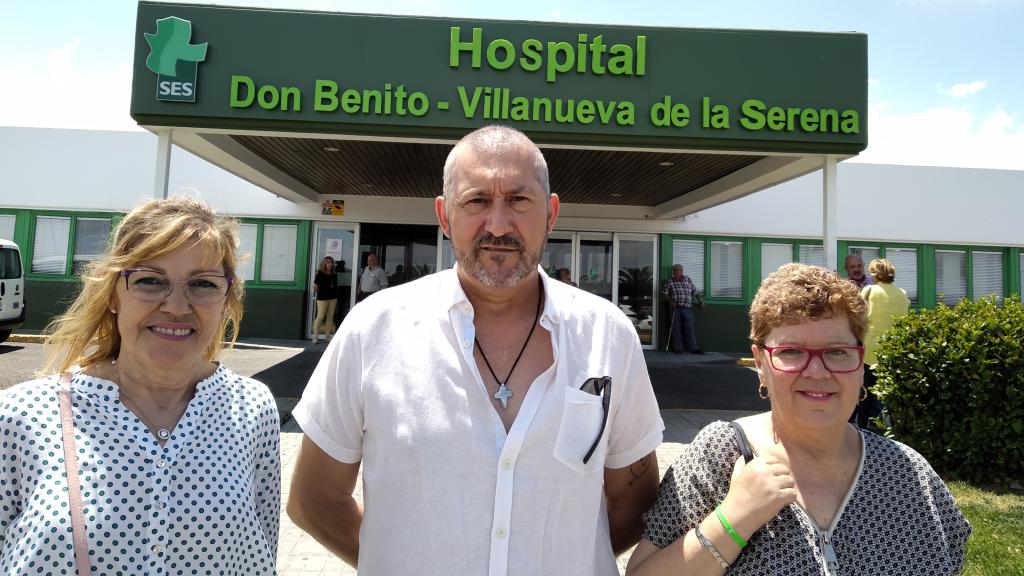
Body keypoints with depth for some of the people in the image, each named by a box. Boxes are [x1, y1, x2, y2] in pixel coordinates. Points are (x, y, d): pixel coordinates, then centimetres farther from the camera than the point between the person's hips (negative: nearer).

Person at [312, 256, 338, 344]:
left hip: (333, 298, 6)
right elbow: (314, 286, -6)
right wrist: (320, 293, 2)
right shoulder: (320, 274, -7)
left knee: (330, 316, 8)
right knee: (320, 316, -6)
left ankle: (328, 335, 16)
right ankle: (315, 336, 0)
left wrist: (335, 294, 9)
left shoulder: (334, 275, 8)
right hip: (322, 298, -6)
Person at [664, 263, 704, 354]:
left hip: (687, 308, 2)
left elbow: (695, 291, 17)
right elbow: (666, 293, 5)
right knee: (676, 328, 0)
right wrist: (671, 301, -8)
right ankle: (677, 348, 7)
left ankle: (693, 348, 2)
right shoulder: (670, 281, 4)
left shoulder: (688, 279, 10)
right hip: (676, 308, -1)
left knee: (690, 328, 0)